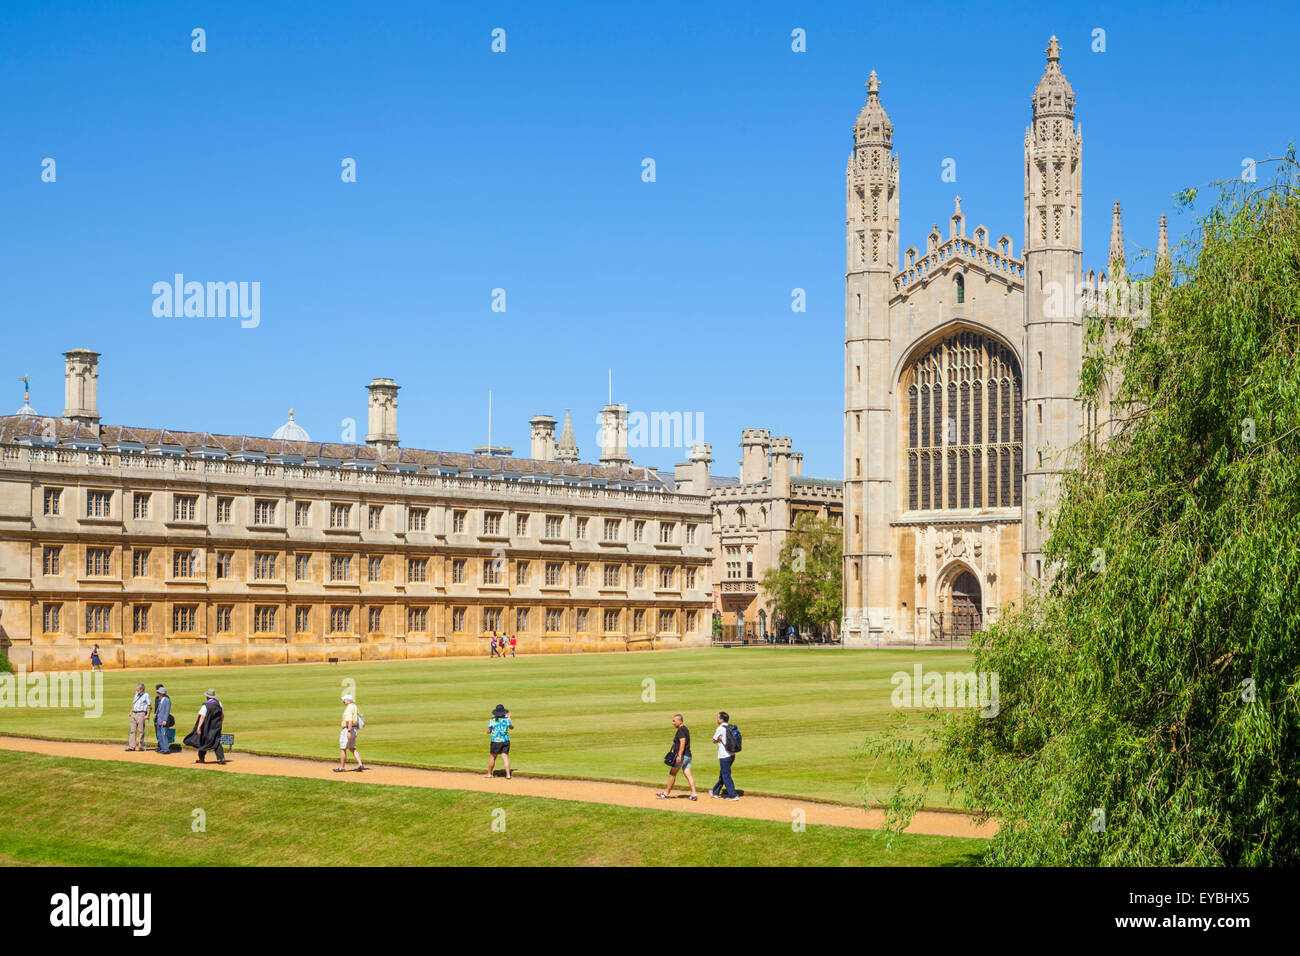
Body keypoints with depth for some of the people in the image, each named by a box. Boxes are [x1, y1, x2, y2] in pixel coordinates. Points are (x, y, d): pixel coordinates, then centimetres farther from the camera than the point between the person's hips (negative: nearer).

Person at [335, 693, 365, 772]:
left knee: (343, 749, 0)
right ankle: (360, 764, -1)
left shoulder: (349, 708, -16)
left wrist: (349, 731, -32)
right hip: (354, 729, 10)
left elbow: (350, 721, -27)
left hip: (348, 729, -10)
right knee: (352, 748, 12)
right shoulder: (355, 707, 15)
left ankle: (342, 767, 6)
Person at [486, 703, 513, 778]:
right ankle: (508, 774, -10)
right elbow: (512, 727, 18)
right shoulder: (506, 720, -1)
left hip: (495, 741, -1)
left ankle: (489, 774, 22)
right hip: (505, 741, 1)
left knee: (492, 757, 12)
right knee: (505, 757, -1)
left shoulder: (492, 720, -6)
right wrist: (509, 718, 30)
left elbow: (488, 731, -3)